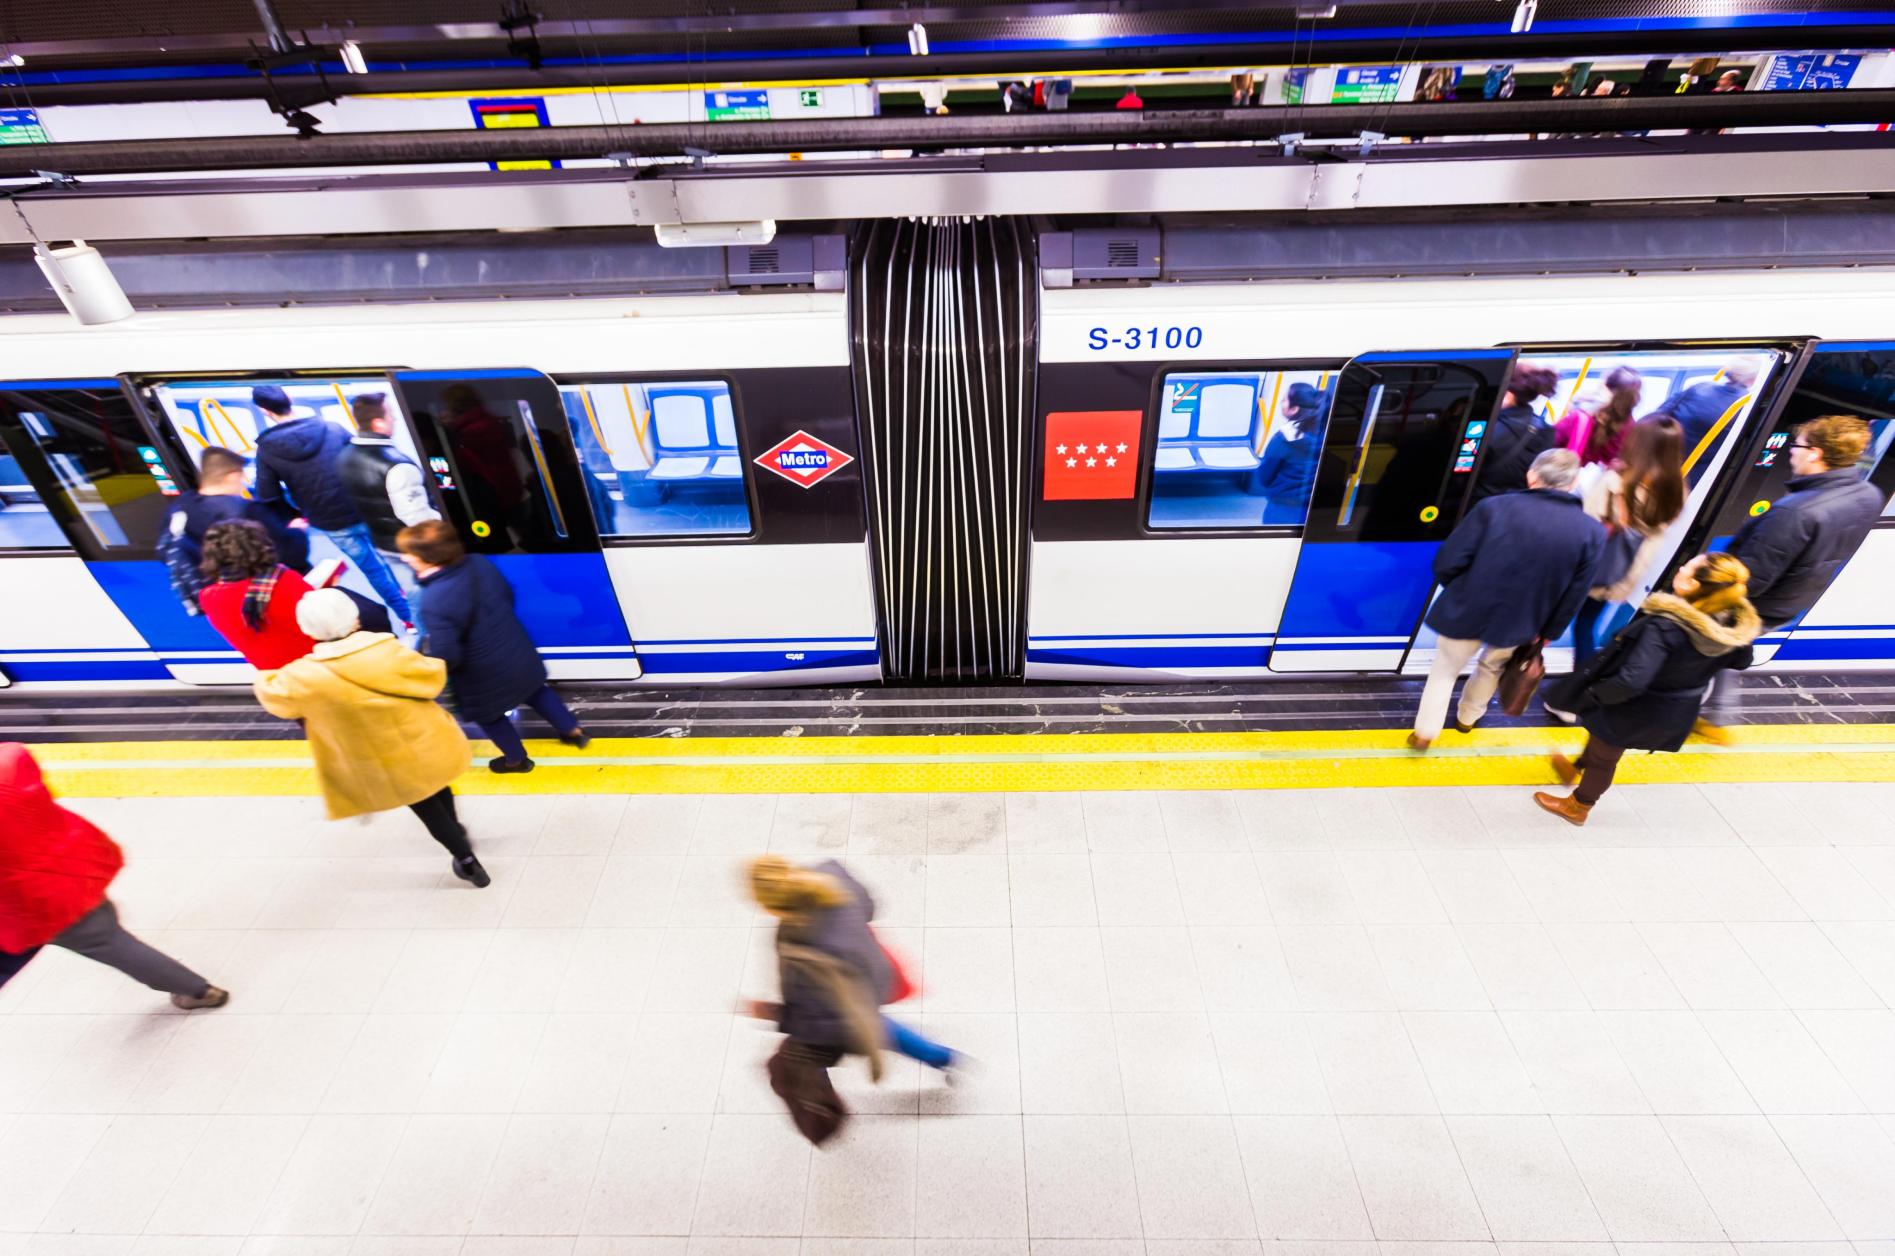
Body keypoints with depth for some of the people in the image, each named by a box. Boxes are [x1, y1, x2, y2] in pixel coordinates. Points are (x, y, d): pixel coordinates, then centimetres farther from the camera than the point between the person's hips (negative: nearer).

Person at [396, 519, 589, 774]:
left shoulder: (435, 601, -33)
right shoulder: (479, 563, -12)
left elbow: (445, 658, -30)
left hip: (484, 676, -6)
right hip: (518, 654, 6)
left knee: (487, 715, 22)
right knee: (534, 691, 30)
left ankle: (516, 759, 42)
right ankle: (573, 731, 42)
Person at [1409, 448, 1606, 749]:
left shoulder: (1495, 506, -19)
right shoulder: (1592, 532, -10)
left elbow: (1447, 563, -18)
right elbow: (1573, 598, -3)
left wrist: (1459, 592, 4)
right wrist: (1547, 633, 13)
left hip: (1466, 611, -3)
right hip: (1516, 624, 3)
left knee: (1444, 670, 19)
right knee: (1491, 668, 31)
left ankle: (1424, 732, 28)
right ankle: (1467, 718, 52)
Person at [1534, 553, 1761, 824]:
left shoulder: (1665, 626, -39)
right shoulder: (1736, 625, -16)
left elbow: (1631, 680, -44)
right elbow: (1741, 660, 6)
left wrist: (1591, 694, -28)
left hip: (1634, 710, -6)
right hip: (1675, 712, 6)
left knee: (1603, 757, 20)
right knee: (1601, 741, 33)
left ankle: (1577, 807, 44)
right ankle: (1575, 768, 59)